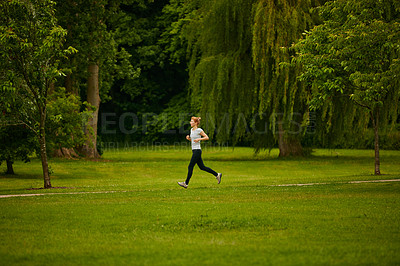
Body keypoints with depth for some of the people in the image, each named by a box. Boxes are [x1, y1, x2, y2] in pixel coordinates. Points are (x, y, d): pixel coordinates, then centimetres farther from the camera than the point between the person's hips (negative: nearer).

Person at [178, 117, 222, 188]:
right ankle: (217, 174, 21)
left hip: (197, 150, -9)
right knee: (202, 167, 12)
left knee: (190, 167, -8)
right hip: (194, 150, 9)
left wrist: (199, 139, -19)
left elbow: (207, 137, -8)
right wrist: (188, 138, 4)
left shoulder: (199, 130, -11)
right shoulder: (192, 130, 14)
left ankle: (186, 183, -3)